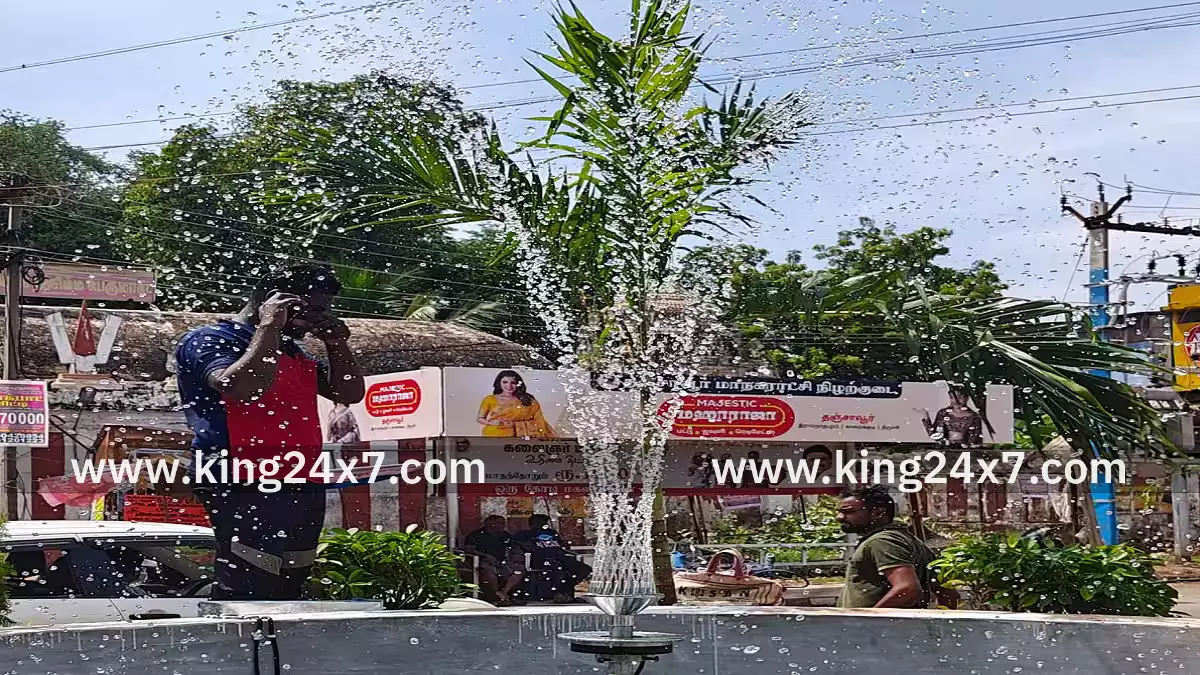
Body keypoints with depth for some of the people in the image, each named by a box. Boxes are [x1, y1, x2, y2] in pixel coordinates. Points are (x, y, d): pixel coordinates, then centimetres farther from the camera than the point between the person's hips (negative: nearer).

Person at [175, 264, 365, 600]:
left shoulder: (294, 352, 25)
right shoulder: (210, 340, -2)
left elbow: (349, 393, 26)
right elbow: (240, 387, -22)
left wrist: (337, 344, 12)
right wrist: (269, 327, -14)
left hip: (305, 490, 9)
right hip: (246, 490, -9)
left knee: (287, 592, 9)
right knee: (246, 596, -16)